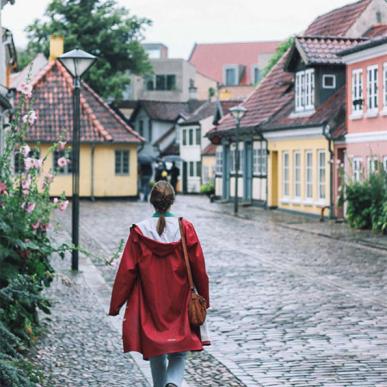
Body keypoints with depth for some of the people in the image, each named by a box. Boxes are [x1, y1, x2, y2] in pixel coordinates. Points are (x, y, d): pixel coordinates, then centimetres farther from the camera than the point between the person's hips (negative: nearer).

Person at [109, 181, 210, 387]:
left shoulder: (139, 231, -7)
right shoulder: (185, 228, -7)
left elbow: (126, 271, -6)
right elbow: (199, 268, -1)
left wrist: (115, 305, 1)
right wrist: (204, 299, 11)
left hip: (151, 303, 0)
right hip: (180, 304, 0)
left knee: (156, 351, 15)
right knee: (179, 353, 5)